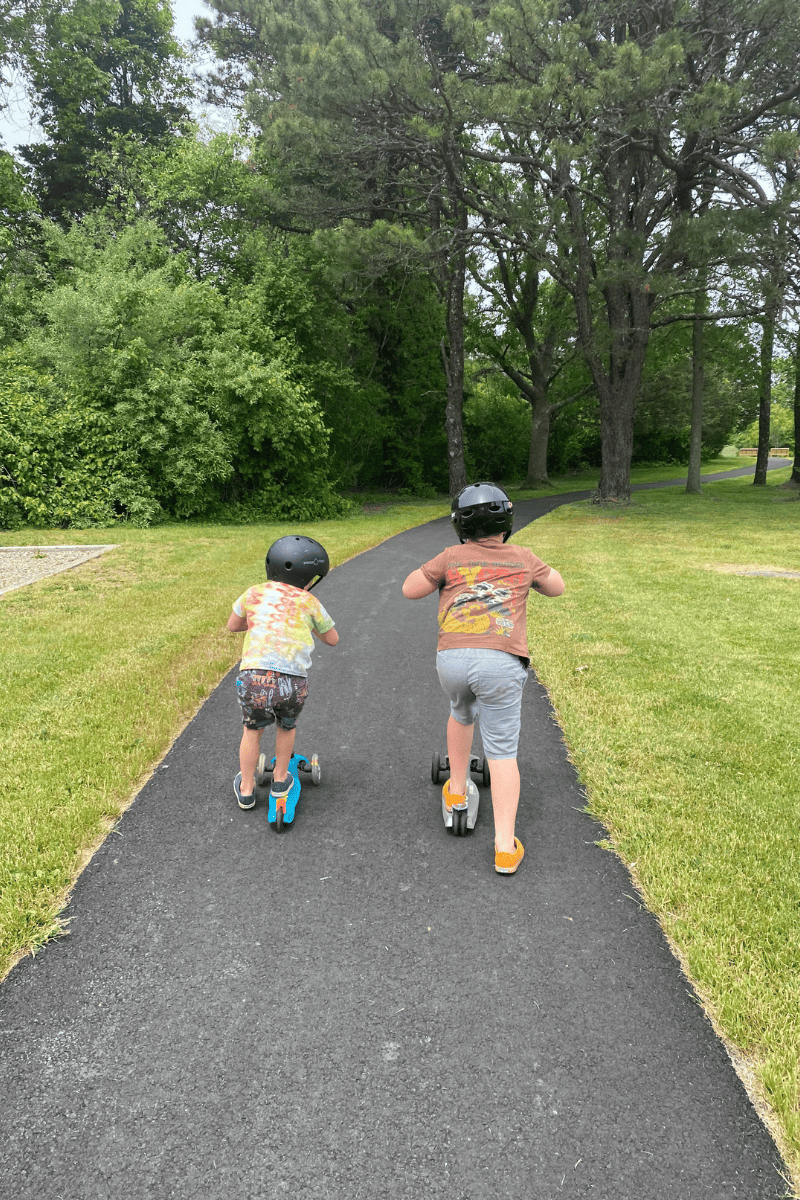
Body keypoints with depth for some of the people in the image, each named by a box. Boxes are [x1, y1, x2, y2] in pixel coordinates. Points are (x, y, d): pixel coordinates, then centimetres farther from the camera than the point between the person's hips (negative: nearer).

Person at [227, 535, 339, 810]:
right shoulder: (309, 602, 13)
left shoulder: (254, 594, 16)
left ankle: (246, 790, 38)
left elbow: (232, 626, 33)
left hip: (253, 676, 1)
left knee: (252, 730, 26)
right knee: (286, 727, 29)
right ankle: (280, 780, 44)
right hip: (293, 681, -1)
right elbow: (332, 639, 27)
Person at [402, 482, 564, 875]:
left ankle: (456, 791, 44)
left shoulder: (453, 556, 12)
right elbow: (556, 588, 34)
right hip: (500, 663, -1)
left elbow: (410, 590, 21)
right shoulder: (522, 558, 16)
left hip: (452, 658, 1)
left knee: (462, 713, 34)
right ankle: (505, 848, 4)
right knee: (502, 754, 7)